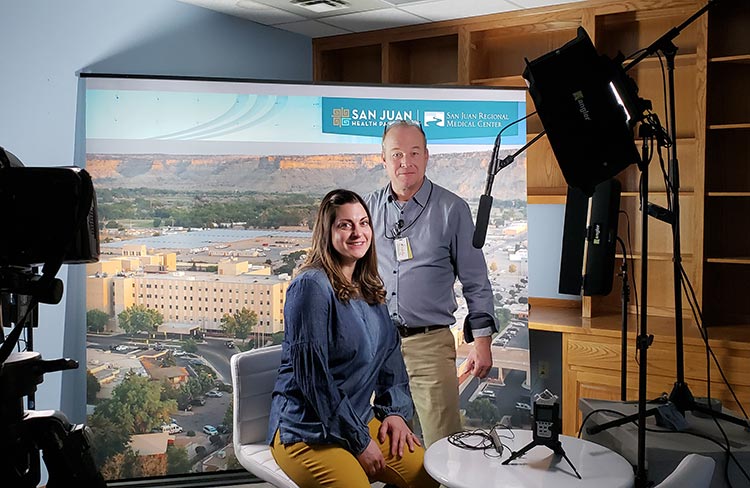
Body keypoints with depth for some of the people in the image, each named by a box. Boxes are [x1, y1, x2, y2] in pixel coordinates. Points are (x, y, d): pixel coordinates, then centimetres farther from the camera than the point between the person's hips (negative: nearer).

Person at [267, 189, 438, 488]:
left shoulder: (370, 288, 9)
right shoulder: (311, 286, -16)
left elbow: (390, 351, 17)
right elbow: (312, 376, -19)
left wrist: (395, 410, 3)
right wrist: (359, 440, -15)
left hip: (361, 419, 7)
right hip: (306, 432, -7)